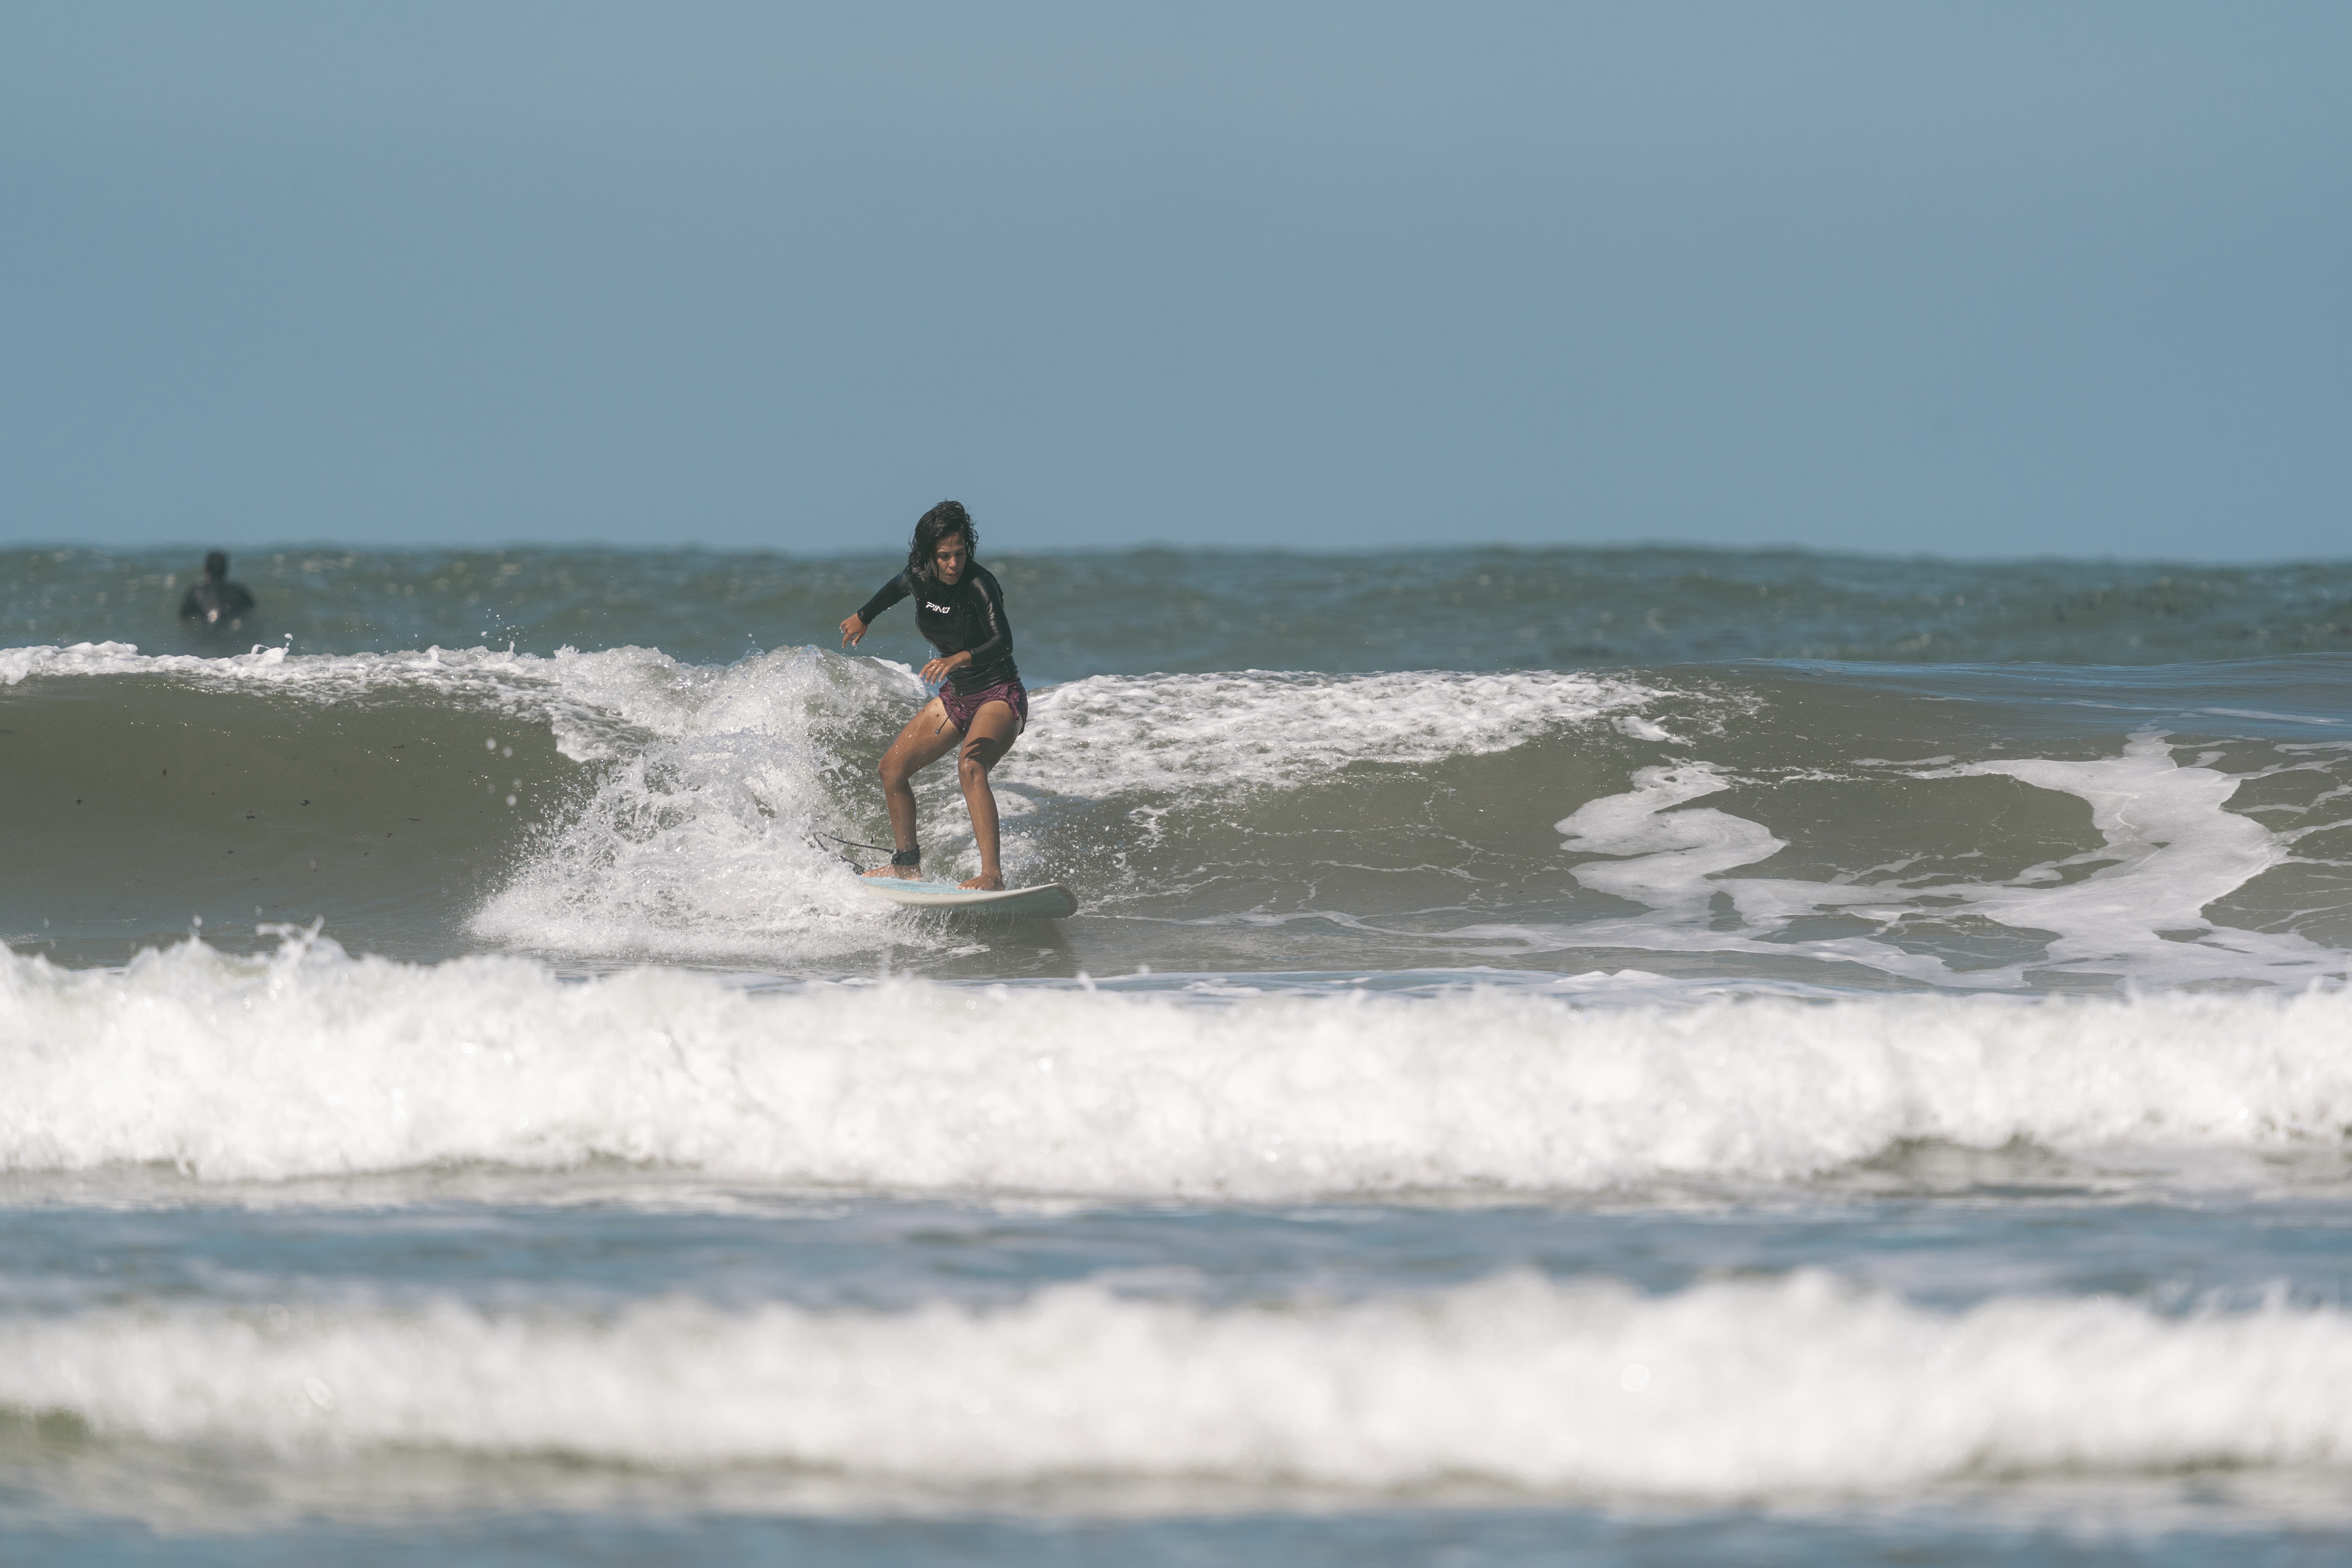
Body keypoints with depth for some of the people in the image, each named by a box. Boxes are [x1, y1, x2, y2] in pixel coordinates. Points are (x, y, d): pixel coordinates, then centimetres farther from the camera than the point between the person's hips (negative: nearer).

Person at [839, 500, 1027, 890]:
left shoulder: (979, 584, -24)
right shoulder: (919, 579, -5)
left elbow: (1003, 644, -37)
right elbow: (897, 587, 21)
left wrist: (959, 659, -55)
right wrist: (864, 617, 37)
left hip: (1000, 696, -8)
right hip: (956, 697, 8)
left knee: (970, 766, -33)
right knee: (893, 767, 8)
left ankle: (992, 874, -42)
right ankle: (908, 865, 24)